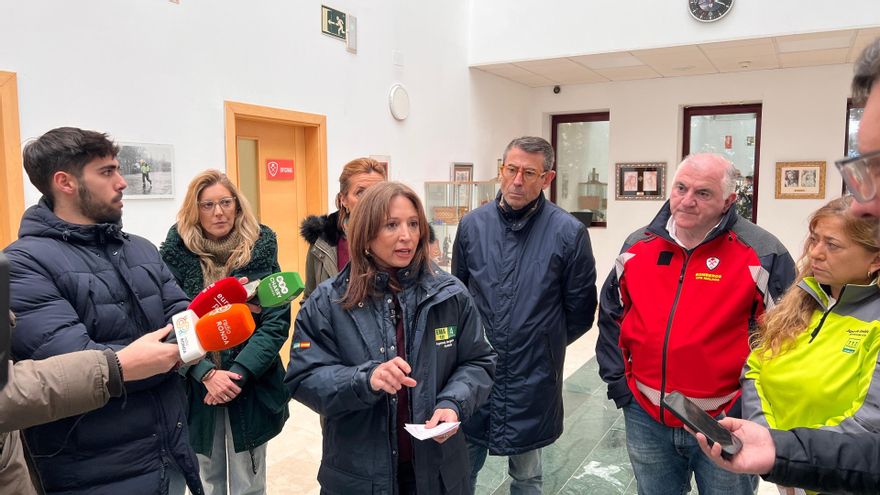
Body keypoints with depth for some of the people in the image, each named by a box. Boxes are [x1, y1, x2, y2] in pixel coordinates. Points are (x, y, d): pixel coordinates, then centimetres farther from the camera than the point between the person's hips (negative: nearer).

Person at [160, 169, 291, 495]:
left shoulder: (261, 249, -3)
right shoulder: (176, 253, -3)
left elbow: (277, 321, -7)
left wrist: (240, 372, -17)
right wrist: (206, 373, -18)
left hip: (253, 387, 0)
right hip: (197, 388, 1)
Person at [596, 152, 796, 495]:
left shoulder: (762, 255, -11)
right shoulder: (638, 246, 1)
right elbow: (611, 316, 11)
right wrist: (617, 380, 6)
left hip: (726, 424, -3)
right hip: (646, 418, 4)